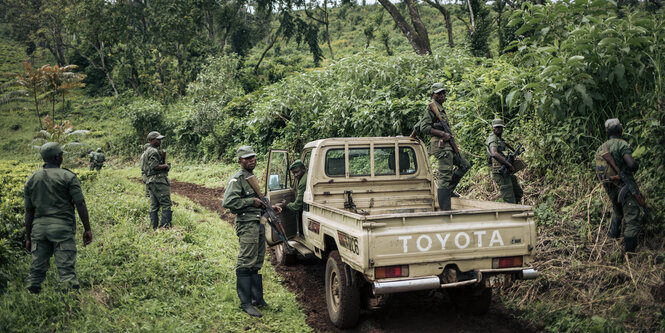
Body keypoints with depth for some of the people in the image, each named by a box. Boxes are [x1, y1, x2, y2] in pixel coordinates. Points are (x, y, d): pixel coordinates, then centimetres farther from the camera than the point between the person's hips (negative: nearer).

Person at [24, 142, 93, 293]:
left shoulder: (31, 180, 12)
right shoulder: (68, 176, -1)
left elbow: (28, 211, 13)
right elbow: (80, 204, -7)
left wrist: (28, 237, 17)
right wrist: (87, 229, -4)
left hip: (39, 227, 4)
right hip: (62, 226, -4)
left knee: (37, 269, 8)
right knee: (66, 269, -5)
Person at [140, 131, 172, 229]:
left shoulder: (146, 151, 21)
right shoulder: (153, 151, -12)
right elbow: (154, 166, -21)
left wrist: (163, 157, 7)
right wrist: (165, 166, -7)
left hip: (150, 181, 10)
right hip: (158, 180, -10)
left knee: (154, 206, 10)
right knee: (166, 204, -9)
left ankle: (154, 227, 11)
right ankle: (165, 225, -14)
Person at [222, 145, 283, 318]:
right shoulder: (237, 179, -9)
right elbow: (228, 202, -22)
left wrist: (270, 208, 14)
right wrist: (252, 201, -16)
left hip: (258, 224, 9)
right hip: (247, 225, -9)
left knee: (256, 264, 14)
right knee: (246, 264, -8)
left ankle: (257, 298, 23)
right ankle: (245, 302, -4)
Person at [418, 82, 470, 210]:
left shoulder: (441, 108, 20)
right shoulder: (431, 108, -10)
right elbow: (424, 128, -19)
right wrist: (443, 134, -20)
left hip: (448, 145, 10)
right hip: (441, 146, -10)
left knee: (465, 165, 20)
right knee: (445, 176, -11)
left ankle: (449, 190, 22)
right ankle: (445, 209, -11)